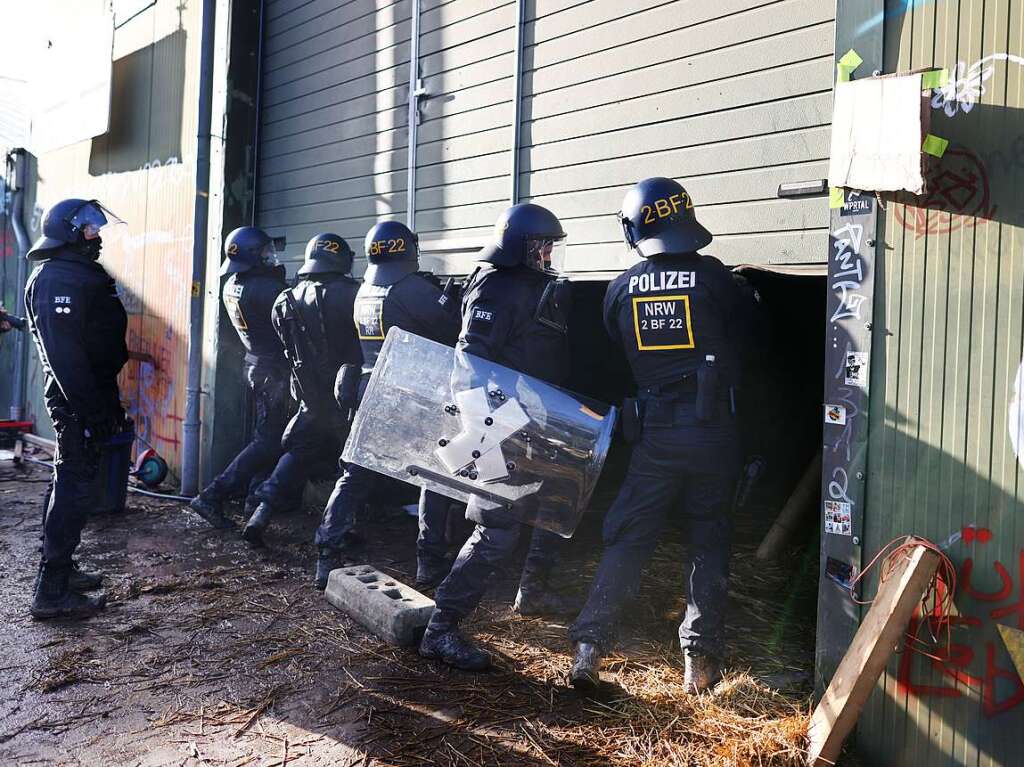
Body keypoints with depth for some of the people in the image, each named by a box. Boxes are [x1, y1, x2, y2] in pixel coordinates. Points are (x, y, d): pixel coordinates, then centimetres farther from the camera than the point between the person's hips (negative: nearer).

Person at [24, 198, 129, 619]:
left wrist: (108, 402, 20)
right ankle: (52, 591, -2)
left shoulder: (79, 274, 16)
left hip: (85, 397, 11)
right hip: (77, 399, -11)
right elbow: (63, 351, -25)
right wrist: (91, 407, -26)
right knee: (75, 485, -8)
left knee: (70, 481, 18)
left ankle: (61, 568, 31)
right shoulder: (59, 279, -17)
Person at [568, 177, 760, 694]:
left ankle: (589, 646, 4)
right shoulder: (711, 275, -5)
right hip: (712, 427, -1)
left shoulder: (621, 289, 2)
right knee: (709, 542, 12)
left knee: (627, 539, 9)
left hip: (654, 432, 1)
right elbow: (743, 328, 10)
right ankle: (701, 659, 14)